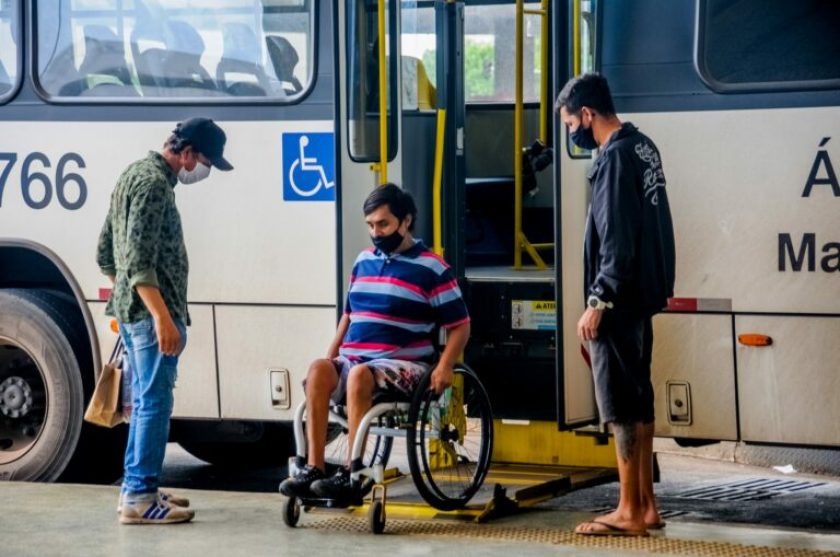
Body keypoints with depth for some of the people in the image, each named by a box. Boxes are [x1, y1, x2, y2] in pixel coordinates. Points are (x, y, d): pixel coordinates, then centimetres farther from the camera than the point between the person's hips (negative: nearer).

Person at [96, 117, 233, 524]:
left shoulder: (135, 174, 17)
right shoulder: (154, 183, -15)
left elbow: (106, 254, 22)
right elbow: (139, 260, -23)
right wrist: (163, 317, -27)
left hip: (130, 310, 10)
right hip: (152, 311, -10)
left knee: (145, 402, 15)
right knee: (155, 403, -7)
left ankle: (136, 489, 20)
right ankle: (139, 498, -6)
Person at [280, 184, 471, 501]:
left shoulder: (432, 268, -1)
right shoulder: (364, 261, 16)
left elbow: (460, 325, -1)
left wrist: (445, 366, -16)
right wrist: (332, 356, 12)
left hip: (404, 366, -5)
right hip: (353, 361, 5)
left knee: (359, 374, -37)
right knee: (318, 370, -28)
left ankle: (351, 475, -38)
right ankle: (313, 469, -36)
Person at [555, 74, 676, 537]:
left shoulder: (615, 158, -17)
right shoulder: (644, 147, 11)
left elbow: (617, 240, -21)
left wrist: (598, 301, -19)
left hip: (619, 303, -10)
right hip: (643, 296, 10)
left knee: (621, 407, -5)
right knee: (639, 400, 12)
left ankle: (629, 513, -1)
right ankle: (645, 505, 17)